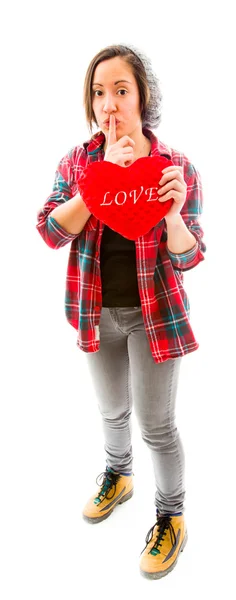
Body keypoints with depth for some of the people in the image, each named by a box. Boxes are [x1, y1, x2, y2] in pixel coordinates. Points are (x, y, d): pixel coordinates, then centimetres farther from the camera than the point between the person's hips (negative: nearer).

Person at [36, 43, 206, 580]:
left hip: (154, 313, -3)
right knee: (112, 410, 22)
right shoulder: (77, 161, -3)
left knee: (156, 424, 7)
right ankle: (117, 477, 51)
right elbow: (51, 233, -15)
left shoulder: (176, 167, -11)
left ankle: (171, 518, 31)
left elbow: (188, 258, -12)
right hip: (98, 313, 3)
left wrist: (172, 211, -33)